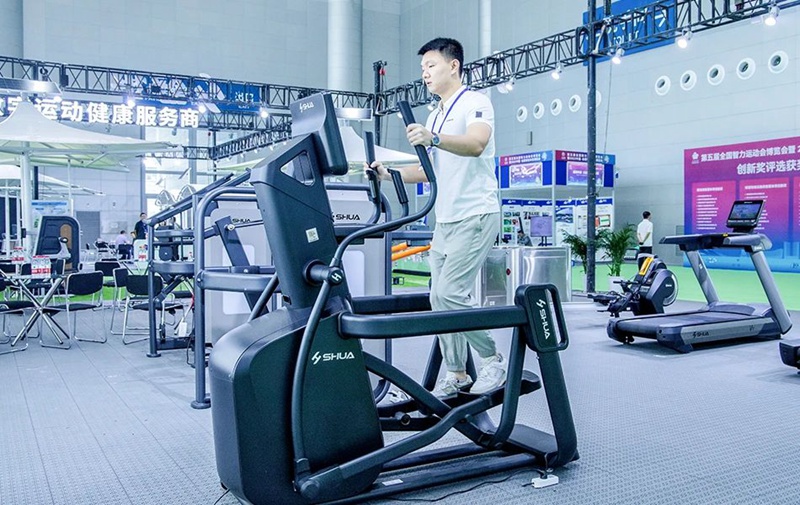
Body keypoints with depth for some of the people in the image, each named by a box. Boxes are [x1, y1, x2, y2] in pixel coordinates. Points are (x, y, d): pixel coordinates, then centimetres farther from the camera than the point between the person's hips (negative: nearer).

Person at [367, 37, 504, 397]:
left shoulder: (476, 103, -5)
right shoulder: (434, 117, 21)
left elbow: (476, 144, -26)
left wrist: (434, 138, -43)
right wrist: (389, 174, 7)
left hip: (475, 216, -8)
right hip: (444, 220, 9)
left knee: (451, 292, -16)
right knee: (439, 298, 6)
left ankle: (493, 360, 2)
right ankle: (456, 374, 16)